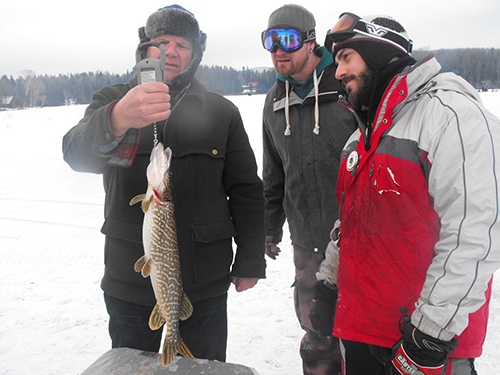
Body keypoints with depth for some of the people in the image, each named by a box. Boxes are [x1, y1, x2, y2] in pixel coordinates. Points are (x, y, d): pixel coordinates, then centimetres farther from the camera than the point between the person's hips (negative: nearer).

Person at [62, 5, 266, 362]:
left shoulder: (222, 112, 4)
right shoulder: (111, 101, 2)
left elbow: (246, 191, 5)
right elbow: (78, 154, -19)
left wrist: (250, 262, 3)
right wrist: (117, 120, -41)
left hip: (205, 282, 0)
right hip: (130, 279, 1)